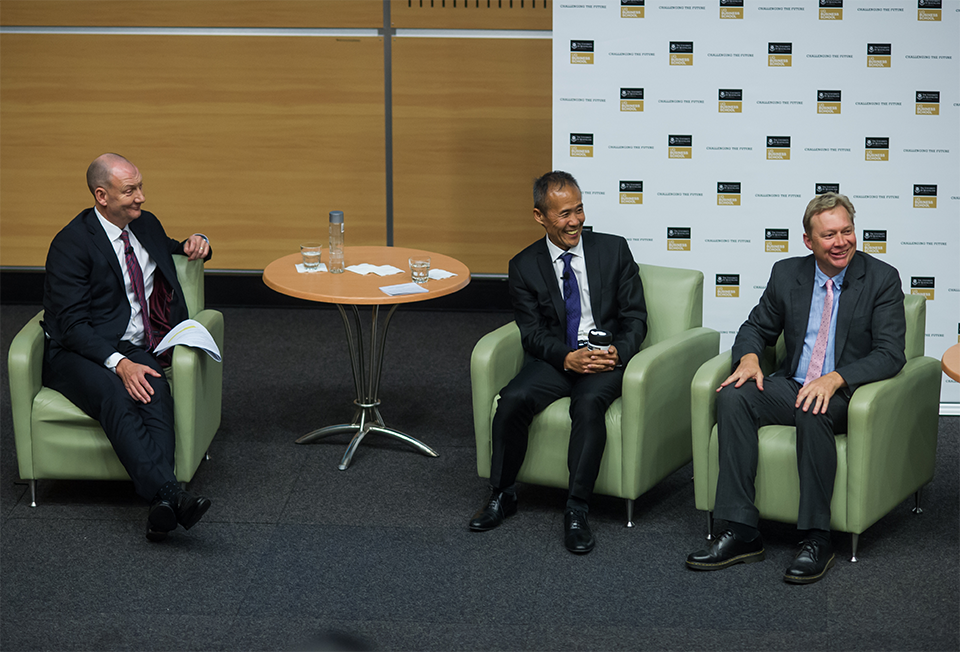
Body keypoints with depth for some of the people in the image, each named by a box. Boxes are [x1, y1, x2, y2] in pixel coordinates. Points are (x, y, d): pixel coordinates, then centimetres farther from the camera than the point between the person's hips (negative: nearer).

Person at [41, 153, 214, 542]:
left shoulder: (146, 225, 14)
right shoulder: (71, 244, -7)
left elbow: (171, 251, 39)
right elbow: (73, 325, -14)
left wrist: (196, 245, 14)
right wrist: (119, 364, -29)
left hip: (133, 349, 5)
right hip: (78, 353, -5)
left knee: (155, 393, -32)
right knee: (116, 397, -38)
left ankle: (162, 506, -49)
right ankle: (171, 494, -52)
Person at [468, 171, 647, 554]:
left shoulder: (613, 250, 4)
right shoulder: (525, 266, 4)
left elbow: (635, 319, 3)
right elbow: (532, 333, 0)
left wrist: (617, 352, -17)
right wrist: (568, 358, -20)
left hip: (607, 360, -1)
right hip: (555, 361, 1)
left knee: (589, 403, -34)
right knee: (513, 399, -27)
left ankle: (577, 511, -29)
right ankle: (502, 494, -6)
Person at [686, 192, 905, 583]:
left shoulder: (882, 279, -5)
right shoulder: (786, 275, 8)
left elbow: (890, 354, -12)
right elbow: (756, 328, 17)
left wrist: (834, 379, -28)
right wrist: (749, 357, -8)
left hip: (847, 395, -4)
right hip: (791, 385, 4)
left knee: (812, 412, -37)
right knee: (733, 397, -24)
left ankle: (816, 539, -28)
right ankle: (741, 532, -25)